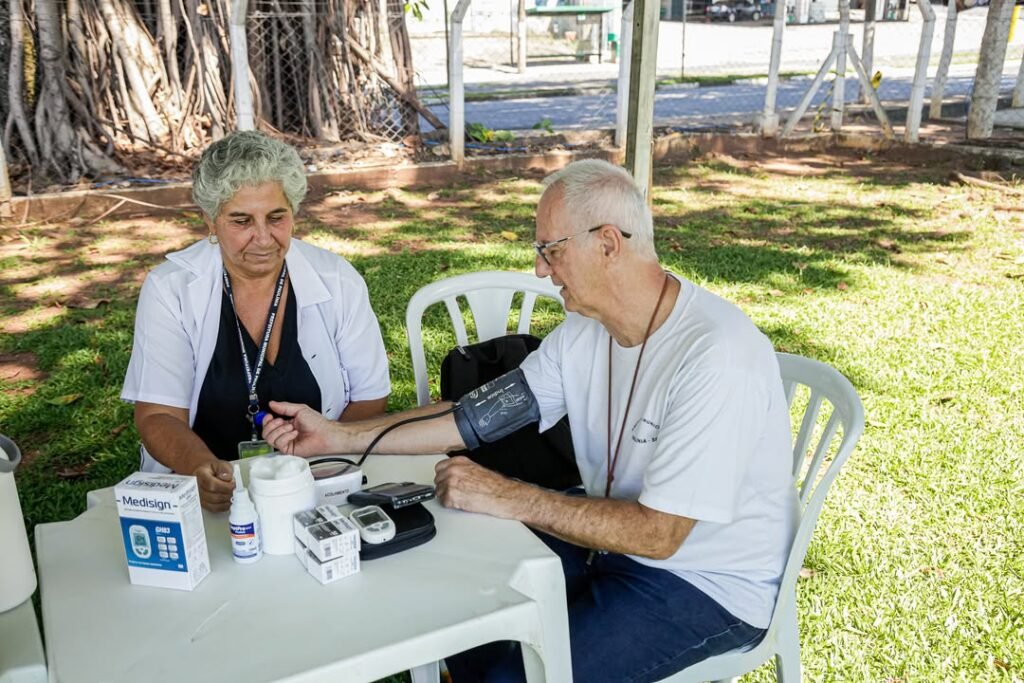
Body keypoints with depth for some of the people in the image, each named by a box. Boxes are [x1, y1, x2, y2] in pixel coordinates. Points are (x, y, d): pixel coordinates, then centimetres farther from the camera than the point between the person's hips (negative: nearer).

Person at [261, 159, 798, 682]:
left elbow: (657, 534, -28)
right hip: (616, 534, 7)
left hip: (708, 585, -7)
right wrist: (338, 437, -2)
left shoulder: (717, 357, -29)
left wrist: (507, 497, -27)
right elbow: (485, 413, -1)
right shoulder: (584, 329, -5)